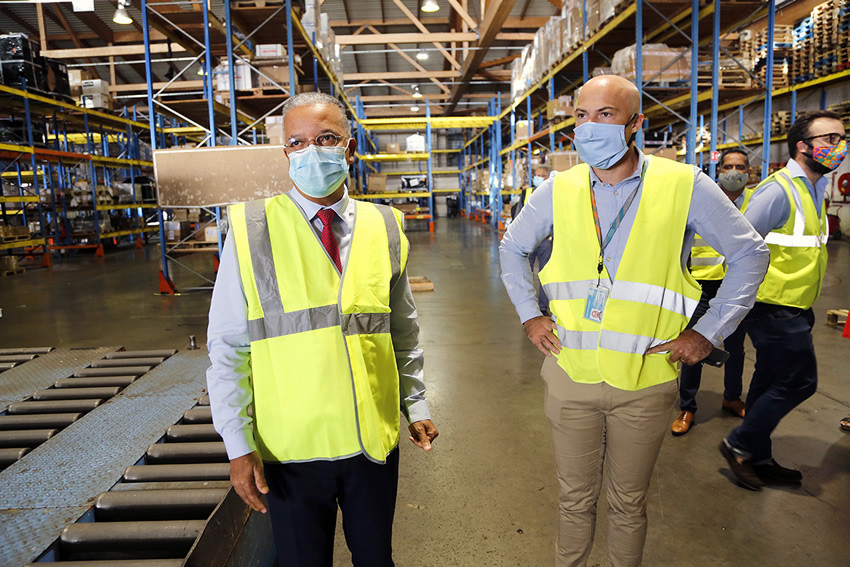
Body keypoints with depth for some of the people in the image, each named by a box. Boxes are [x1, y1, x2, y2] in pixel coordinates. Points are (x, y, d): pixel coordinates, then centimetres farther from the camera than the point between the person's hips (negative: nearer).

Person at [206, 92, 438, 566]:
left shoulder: (385, 227, 2)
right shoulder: (252, 230, -6)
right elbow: (228, 347, -5)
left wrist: (416, 405, 9)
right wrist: (239, 443, -7)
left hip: (374, 441, 3)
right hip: (290, 449, -2)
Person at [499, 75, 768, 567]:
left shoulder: (686, 186, -7)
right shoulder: (559, 190, -1)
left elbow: (750, 254, 4)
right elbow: (513, 248, 15)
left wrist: (709, 331, -2)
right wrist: (530, 315, 6)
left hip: (645, 382, -1)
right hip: (571, 374, 1)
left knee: (629, 504, 17)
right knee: (575, 499, 16)